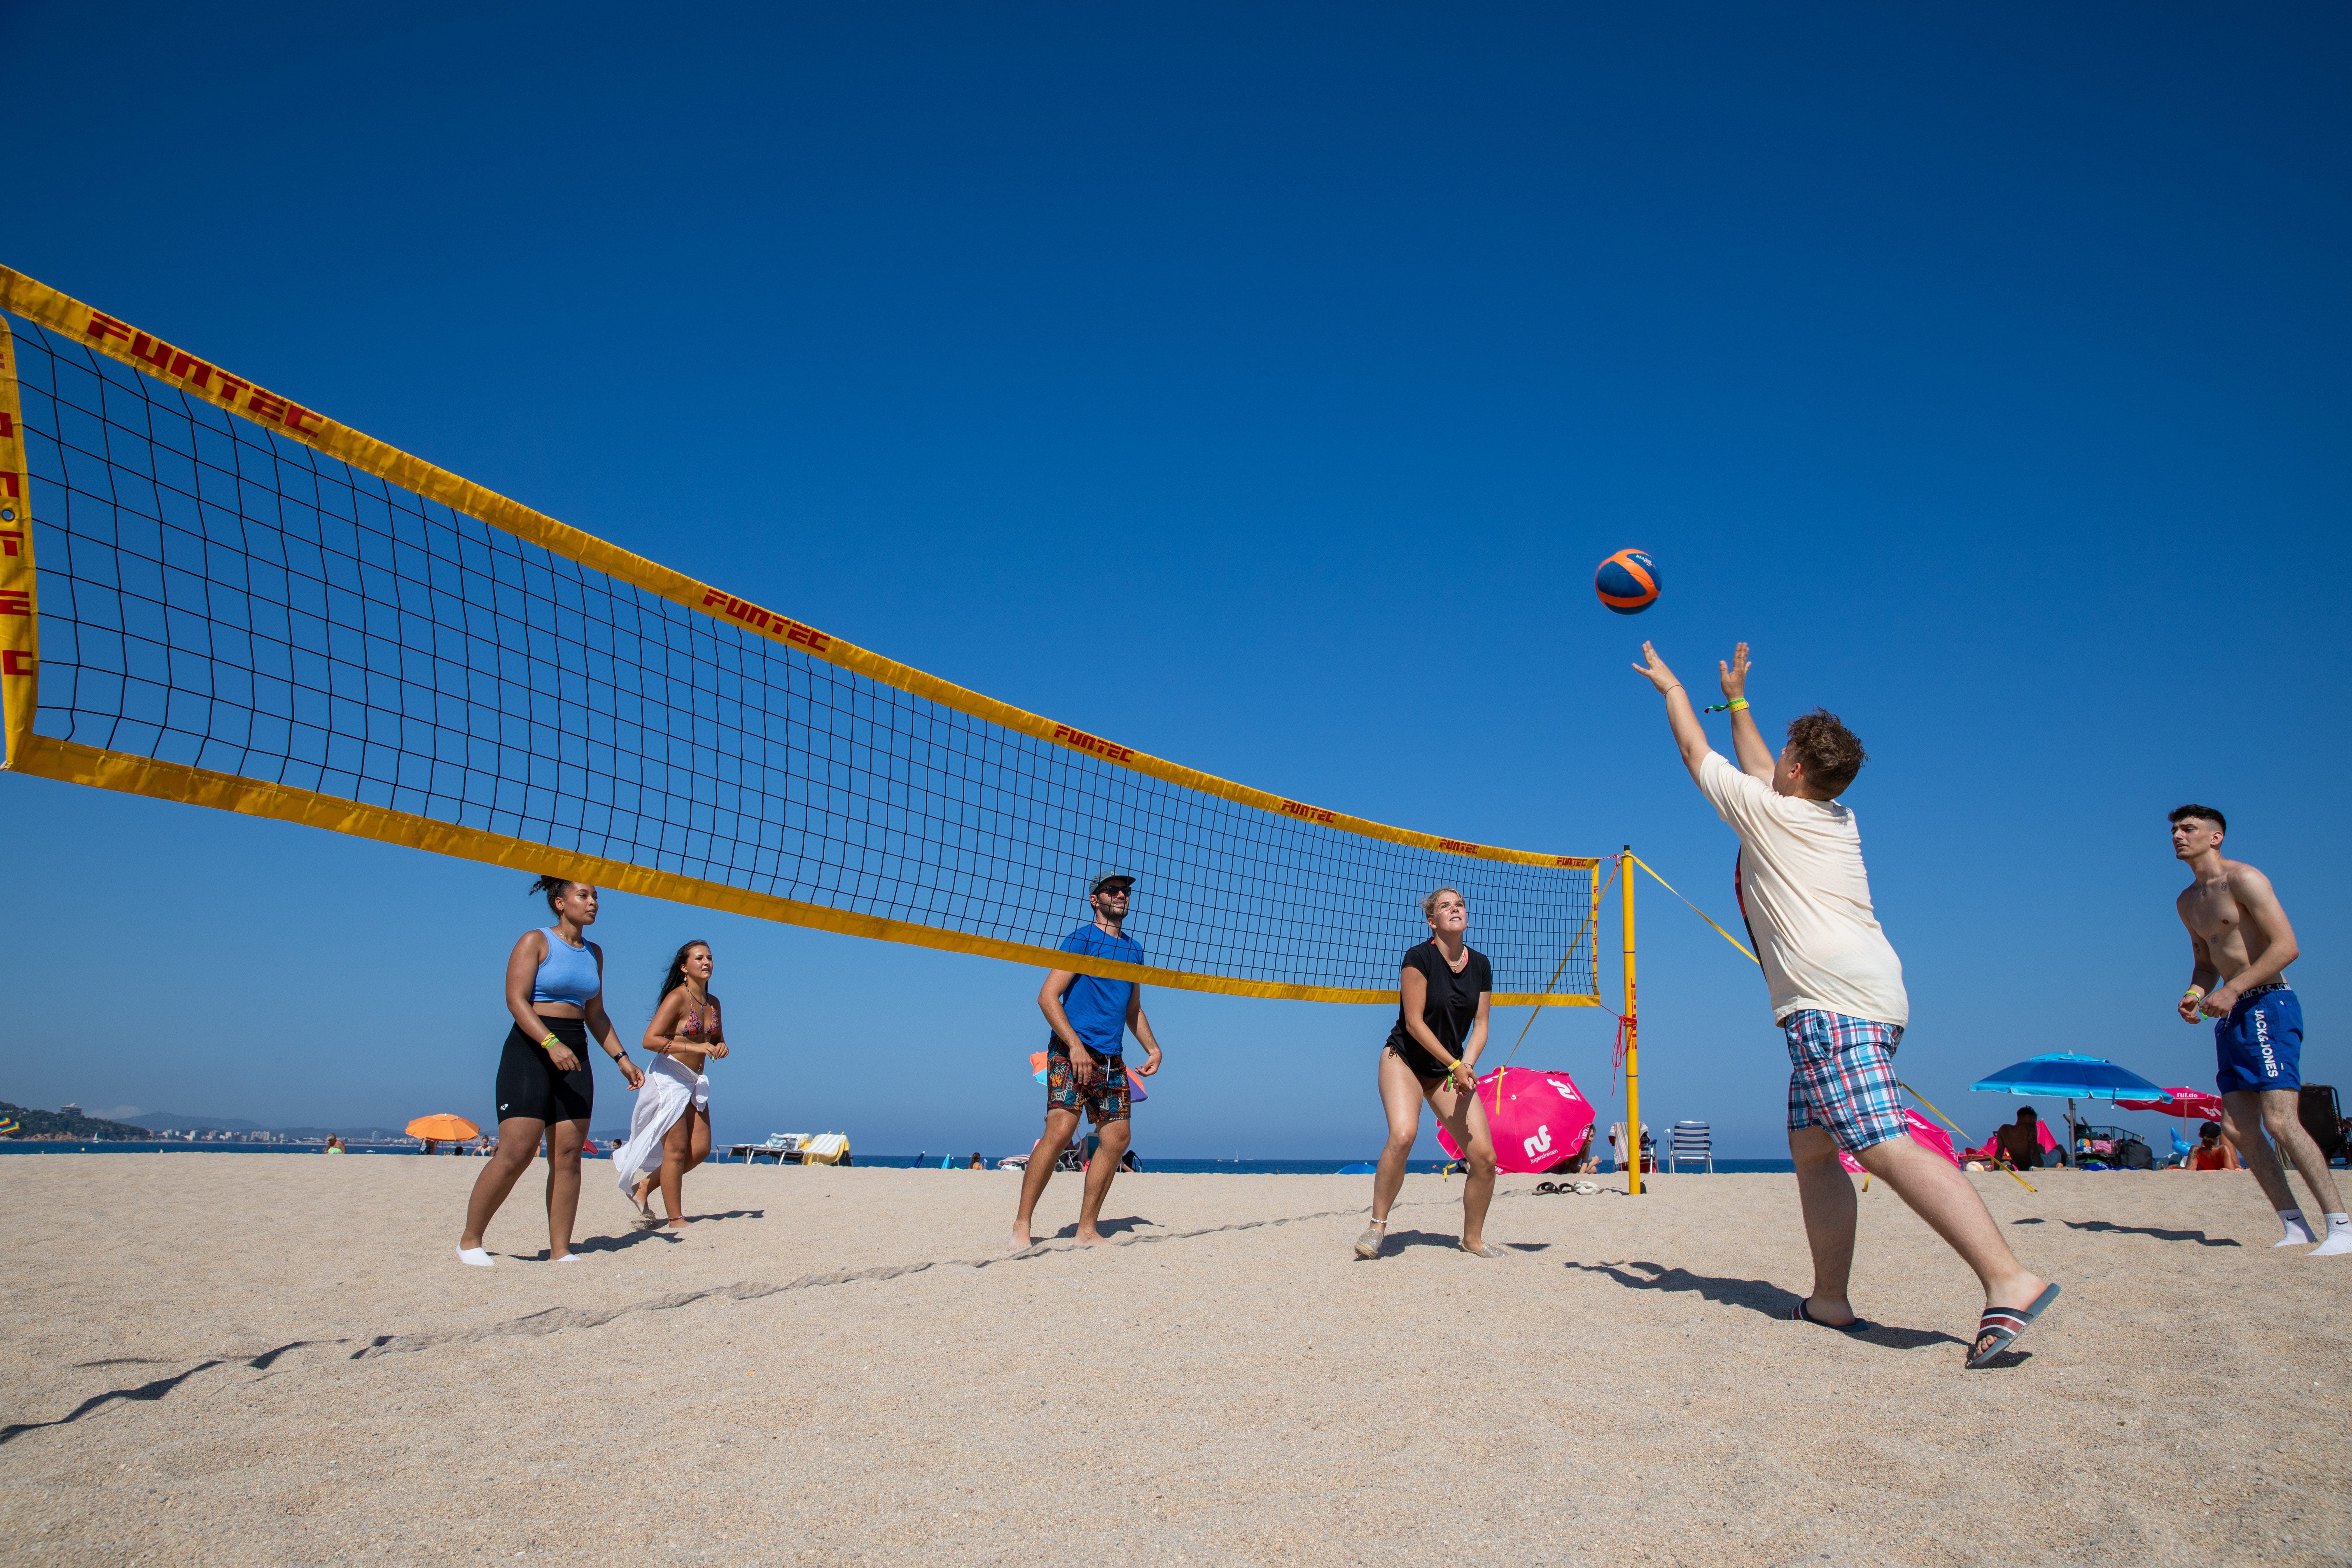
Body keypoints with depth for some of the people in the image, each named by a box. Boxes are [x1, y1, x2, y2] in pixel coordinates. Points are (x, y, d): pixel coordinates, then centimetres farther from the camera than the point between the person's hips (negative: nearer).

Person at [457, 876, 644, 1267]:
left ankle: (560, 1250, 4)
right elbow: (516, 1000, -13)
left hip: (573, 1055, 6)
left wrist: (621, 1058, 13)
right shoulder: (535, 942, -2)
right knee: (517, 1151, -12)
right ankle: (470, 1240, 3)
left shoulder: (594, 953, 16)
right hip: (530, 1050, -6)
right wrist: (551, 1043, -25)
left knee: (568, 1156, 1)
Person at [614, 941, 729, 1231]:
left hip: (694, 1082, 8)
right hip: (669, 1079, -8)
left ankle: (645, 1186, 21)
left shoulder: (713, 1003, 10)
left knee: (701, 1149, 4)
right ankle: (676, 1220, 2)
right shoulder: (677, 998, -12)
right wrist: (693, 1047, -26)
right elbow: (650, 1040, -19)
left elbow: (717, 1040, 22)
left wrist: (721, 1048, -2)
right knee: (677, 1150, -6)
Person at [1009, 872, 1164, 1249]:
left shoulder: (1134, 949, 17)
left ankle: (1087, 1229, 12)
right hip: (1072, 1050, -7)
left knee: (1117, 1139, 1)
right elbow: (1048, 996, -10)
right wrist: (1075, 1044, -19)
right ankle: (1022, 1223, -10)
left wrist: (1153, 1049, 15)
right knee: (1060, 1131, -19)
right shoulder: (1081, 939, -3)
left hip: (1111, 1059, 7)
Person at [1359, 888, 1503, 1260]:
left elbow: (1480, 1026, 2)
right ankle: (1377, 1226, -14)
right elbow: (1414, 1023, -17)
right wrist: (1455, 1064, -20)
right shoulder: (1418, 958, -15)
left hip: (1450, 1069, 5)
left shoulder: (1481, 966, 1)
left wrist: (1467, 1065, -17)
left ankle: (1473, 1239, 15)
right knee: (1403, 1135, -31)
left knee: (1484, 1155, -7)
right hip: (1404, 1059, -5)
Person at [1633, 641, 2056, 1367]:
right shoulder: (1839, 820, 21)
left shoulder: (1765, 812, 1)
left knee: (1885, 1148, -19)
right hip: (1873, 998, 10)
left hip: (1830, 1001, -9)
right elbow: (1762, 770, 39)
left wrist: (1671, 686, 30)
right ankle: (1831, 1298, 13)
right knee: (1812, 1150, 13)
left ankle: (2008, 1281, -27)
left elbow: (1695, 751, 15)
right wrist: (1737, 700, 48)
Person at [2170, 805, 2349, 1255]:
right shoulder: (2187, 902, 18)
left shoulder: (2243, 879, -8)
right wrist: (2196, 992, 5)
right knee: (2237, 1127, 2)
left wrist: (2233, 989, -22)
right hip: (2232, 1016, 9)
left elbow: (2286, 947, -16)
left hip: (2267, 1005, -8)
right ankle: (2295, 1226, 8)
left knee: (2281, 1120, -17)